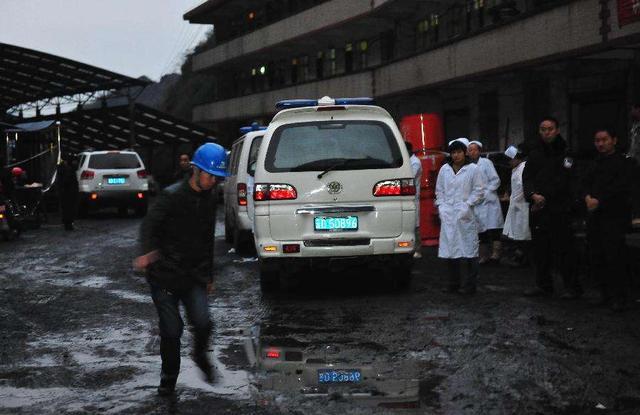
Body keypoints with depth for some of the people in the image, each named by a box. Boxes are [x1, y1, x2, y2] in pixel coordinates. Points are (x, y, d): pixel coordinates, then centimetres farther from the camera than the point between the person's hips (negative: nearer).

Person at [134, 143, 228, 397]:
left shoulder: (209, 201, 10)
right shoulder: (171, 196, -11)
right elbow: (149, 226, -24)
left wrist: (209, 275, 23)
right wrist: (149, 252, -44)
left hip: (194, 276, 4)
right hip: (165, 276, -4)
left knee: (202, 323, -14)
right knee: (171, 330, -2)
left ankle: (200, 355, 17)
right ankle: (169, 377, 20)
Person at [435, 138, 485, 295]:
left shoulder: (473, 169, 1)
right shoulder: (444, 169, 12)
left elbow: (478, 191, 0)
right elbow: (439, 190, 16)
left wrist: (467, 205, -9)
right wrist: (441, 206, 3)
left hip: (465, 215, -4)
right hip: (448, 215, 4)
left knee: (469, 248, -3)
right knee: (449, 248, 4)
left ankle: (469, 285, 2)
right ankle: (453, 283, 13)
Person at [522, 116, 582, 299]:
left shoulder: (565, 153, -2)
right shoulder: (535, 152, 12)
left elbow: (562, 181, -8)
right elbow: (527, 177, 6)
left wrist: (544, 198, -10)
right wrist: (533, 194, -12)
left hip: (559, 208, -5)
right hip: (538, 208, 5)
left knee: (563, 248, -7)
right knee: (540, 248, 9)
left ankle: (572, 287, 0)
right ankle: (543, 285, 19)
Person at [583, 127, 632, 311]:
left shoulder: (622, 162, -5)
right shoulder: (596, 162, 17)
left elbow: (621, 187, -14)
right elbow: (588, 183, 17)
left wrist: (599, 200, -15)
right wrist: (588, 197, -4)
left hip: (614, 215, -7)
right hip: (594, 216, 7)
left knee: (615, 257, -8)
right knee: (596, 258, 7)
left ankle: (619, 297, -2)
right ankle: (605, 293, 17)